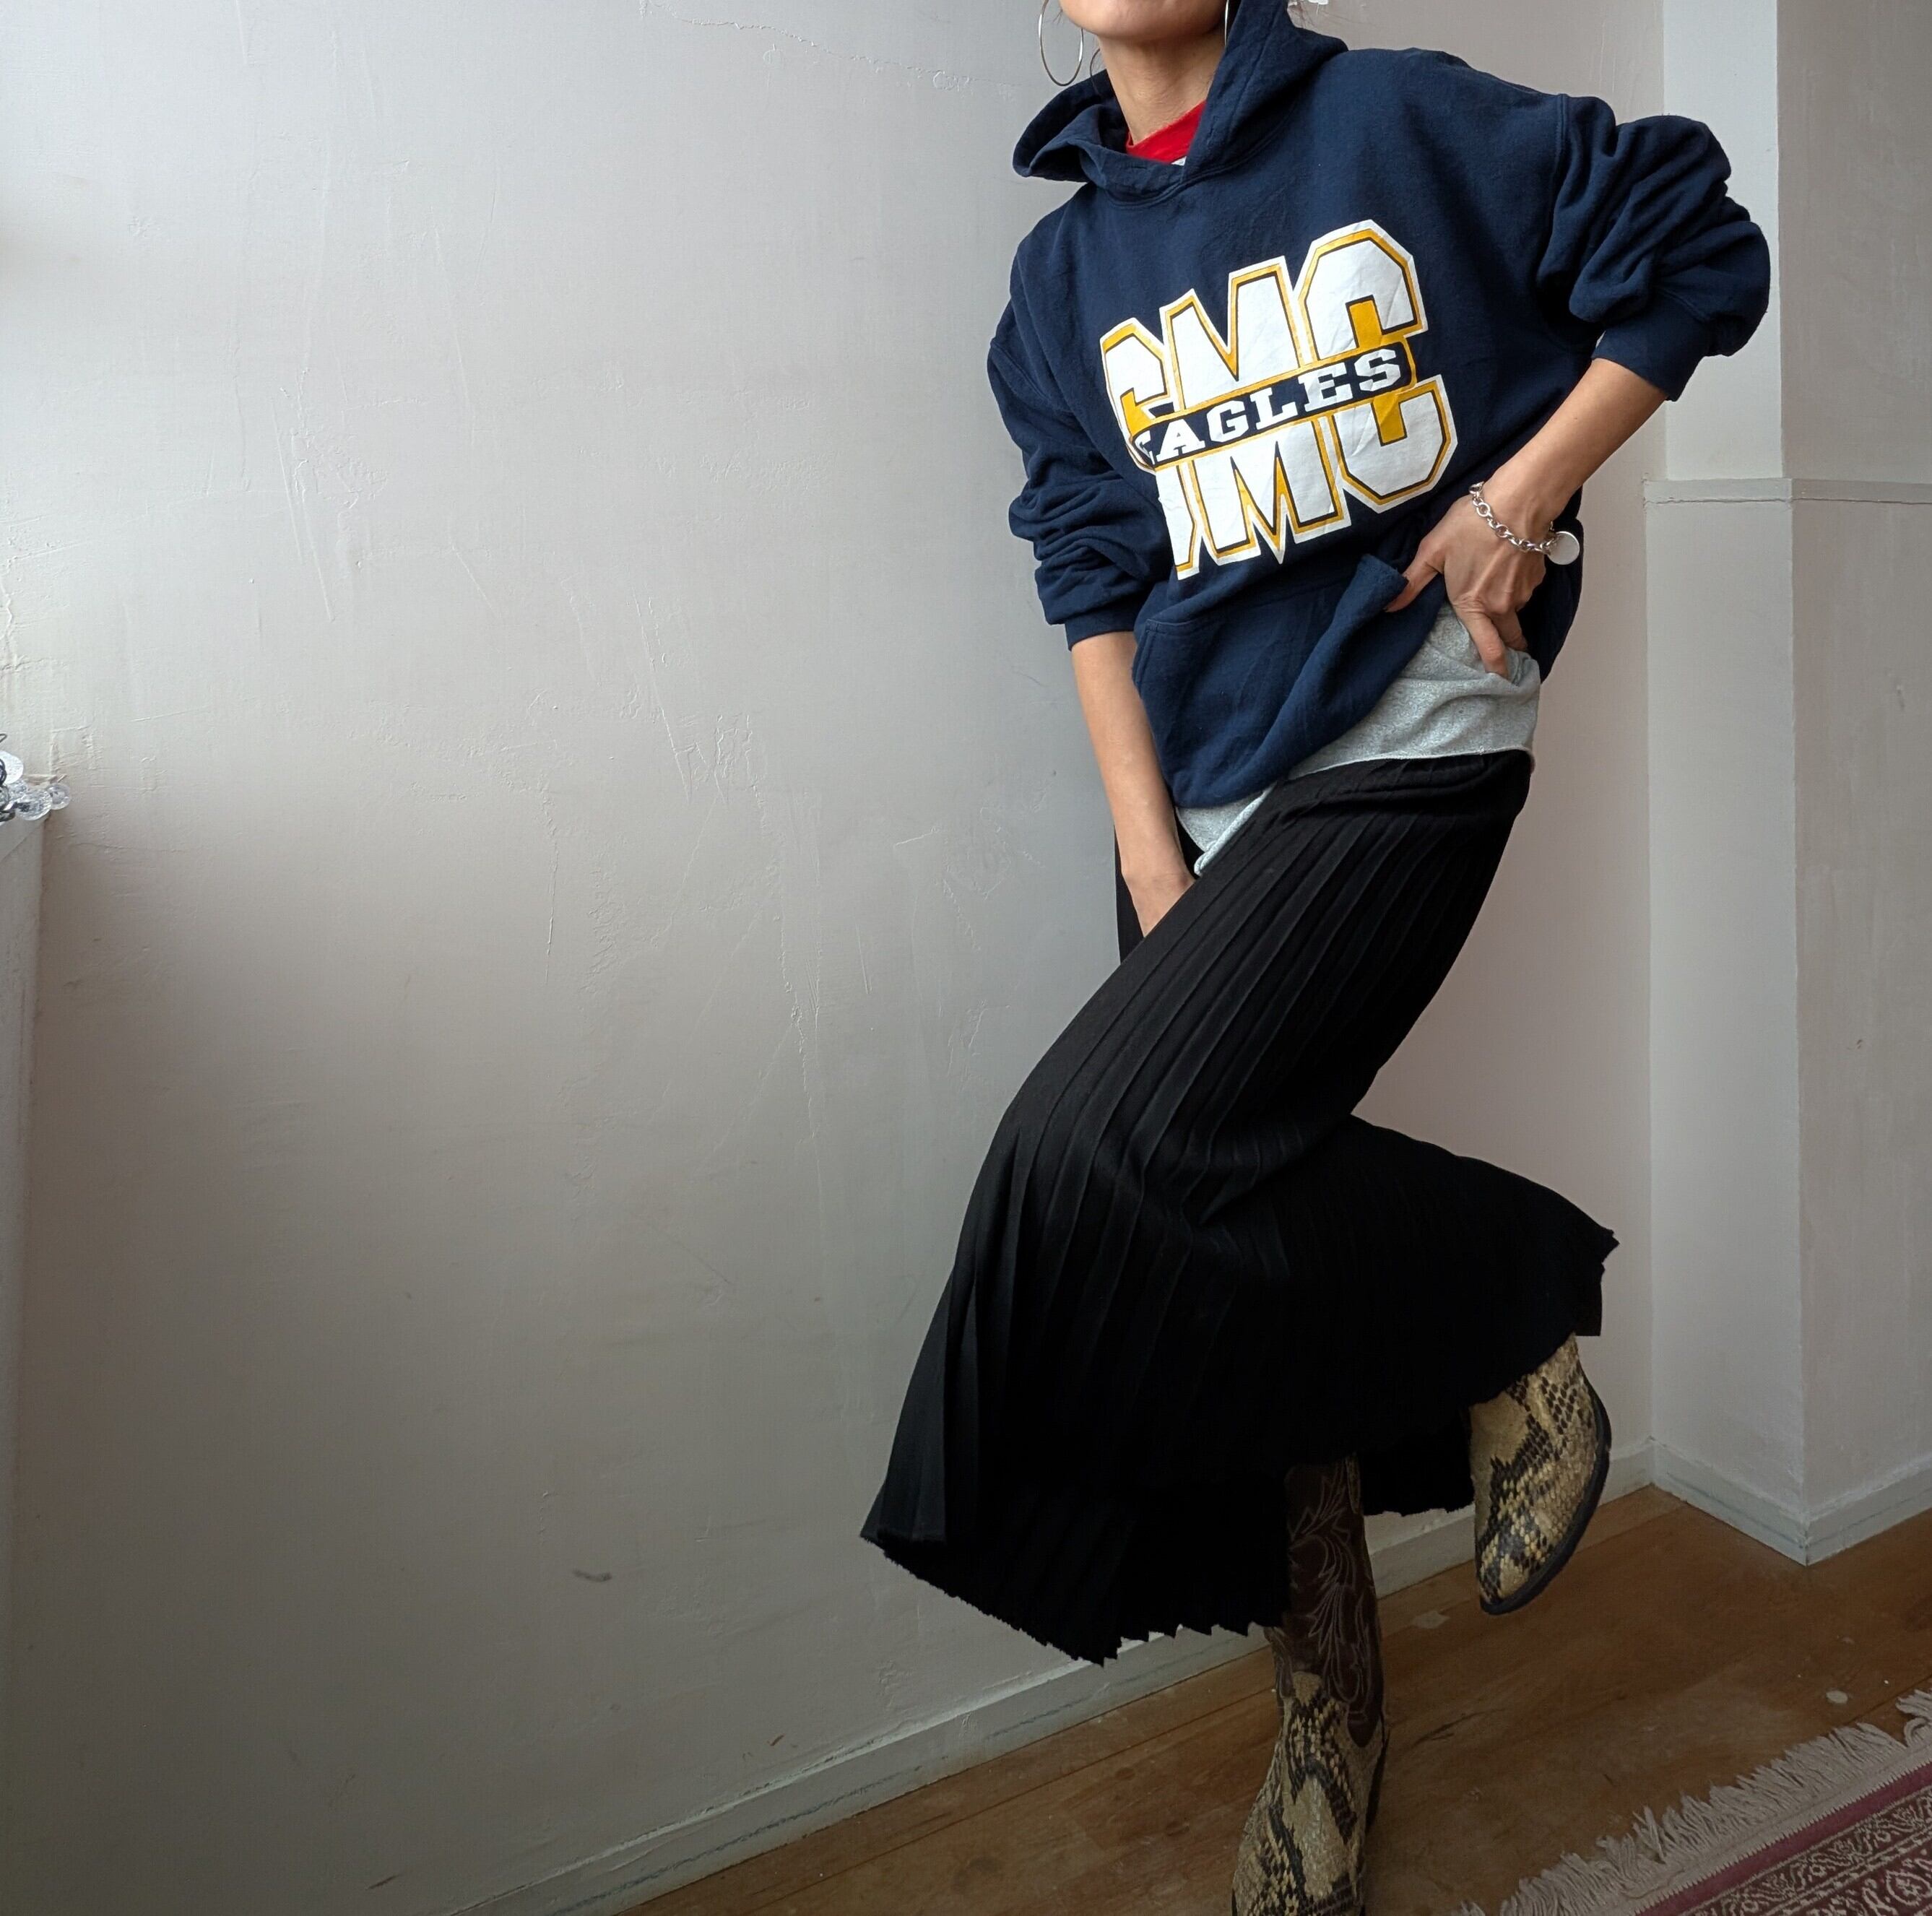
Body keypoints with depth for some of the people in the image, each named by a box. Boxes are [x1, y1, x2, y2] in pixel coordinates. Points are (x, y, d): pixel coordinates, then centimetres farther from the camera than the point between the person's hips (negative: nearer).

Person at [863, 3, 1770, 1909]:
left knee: (1119, 1141, -24)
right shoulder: (1064, 274, 15)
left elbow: (1697, 247, 7)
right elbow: (1097, 580, 7)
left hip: (1403, 739, -5)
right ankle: (1327, 1717, 25)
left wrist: (1528, 491, -5)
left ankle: (1519, 1319, 3)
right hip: (1202, 788, 5)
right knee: (1248, 1268, 5)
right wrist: (1148, 854, -3)